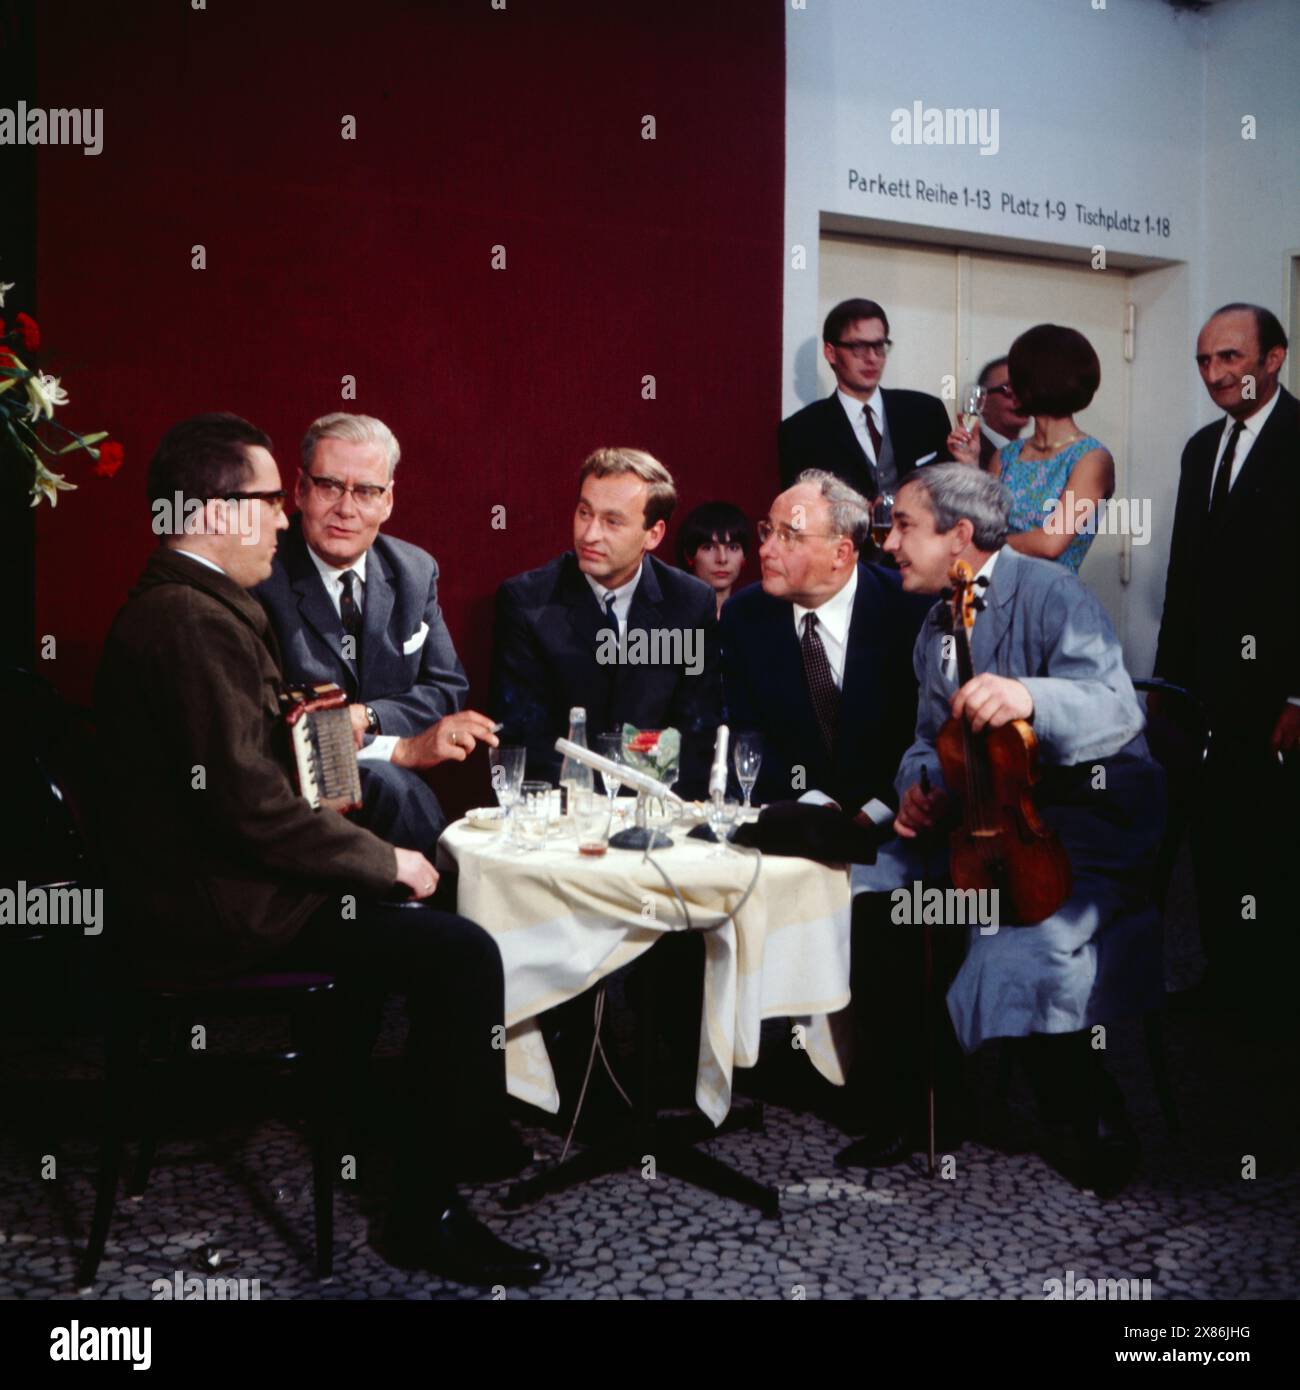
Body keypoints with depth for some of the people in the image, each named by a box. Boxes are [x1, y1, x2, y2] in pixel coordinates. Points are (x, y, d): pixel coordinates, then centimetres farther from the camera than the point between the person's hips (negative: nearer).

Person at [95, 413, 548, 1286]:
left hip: (202, 877, 11)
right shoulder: (196, 620, -22)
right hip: (211, 910, -11)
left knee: (393, 898, 25)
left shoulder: (176, 603, 12)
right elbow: (252, 808, -26)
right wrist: (387, 863, -15)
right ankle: (426, 1213, -5)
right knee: (462, 952, -17)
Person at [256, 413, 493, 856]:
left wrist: (362, 717, -13)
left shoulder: (416, 572, 7)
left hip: (388, 786, 5)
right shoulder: (258, 578, -10)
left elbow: (448, 690, 7)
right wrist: (398, 748, -18)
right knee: (387, 781, -32)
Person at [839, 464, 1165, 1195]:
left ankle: (1101, 1122, 0)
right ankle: (917, 1101, 10)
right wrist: (922, 789, -10)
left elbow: (1118, 711, -25)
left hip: (1087, 825, -8)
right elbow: (933, 740, 14)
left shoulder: (1049, 593, -12)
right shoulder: (937, 628, 14)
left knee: (1011, 959, -29)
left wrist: (1029, 696, -46)